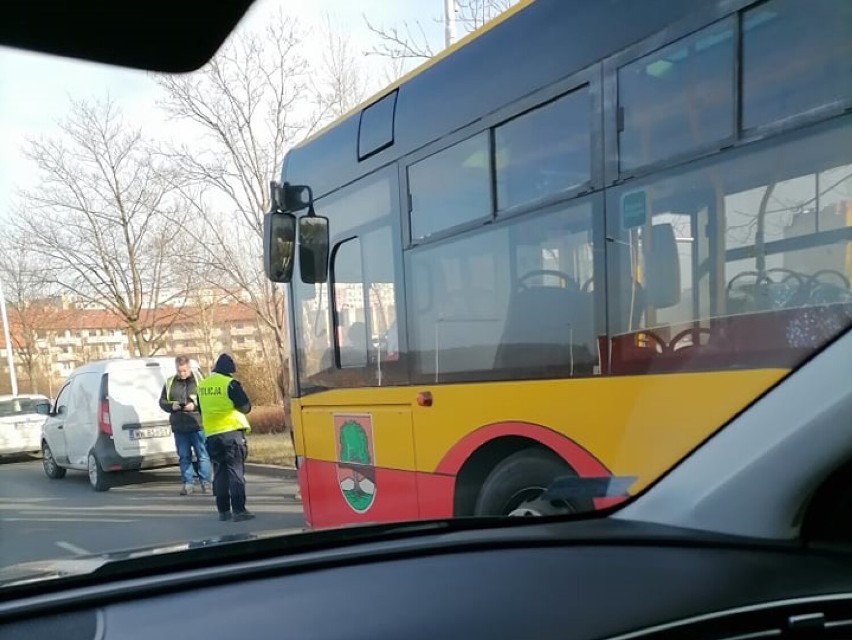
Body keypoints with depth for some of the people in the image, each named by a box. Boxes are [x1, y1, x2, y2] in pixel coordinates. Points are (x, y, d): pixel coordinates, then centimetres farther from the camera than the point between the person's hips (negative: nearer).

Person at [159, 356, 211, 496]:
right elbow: (162, 401, 10)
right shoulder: (169, 383, 8)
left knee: (203, 455, 2)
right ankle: (187, 483, 15)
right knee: (184, 456, 8)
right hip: (179, 426, 3)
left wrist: (195, 405, -19)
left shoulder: (199, 380, -3)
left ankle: (205, 482, 11)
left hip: (198, 425, -3)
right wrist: (172, 406, -10)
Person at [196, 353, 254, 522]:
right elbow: (246, 407, -10)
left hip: (212, 434, 6)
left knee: (219, 472, 12)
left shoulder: (202, 385, 11)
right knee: (236, 471, -3)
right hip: (231, 432, -6)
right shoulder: (230, 383, -10)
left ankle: (223, 511, 14)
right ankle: (239, 510, -6)